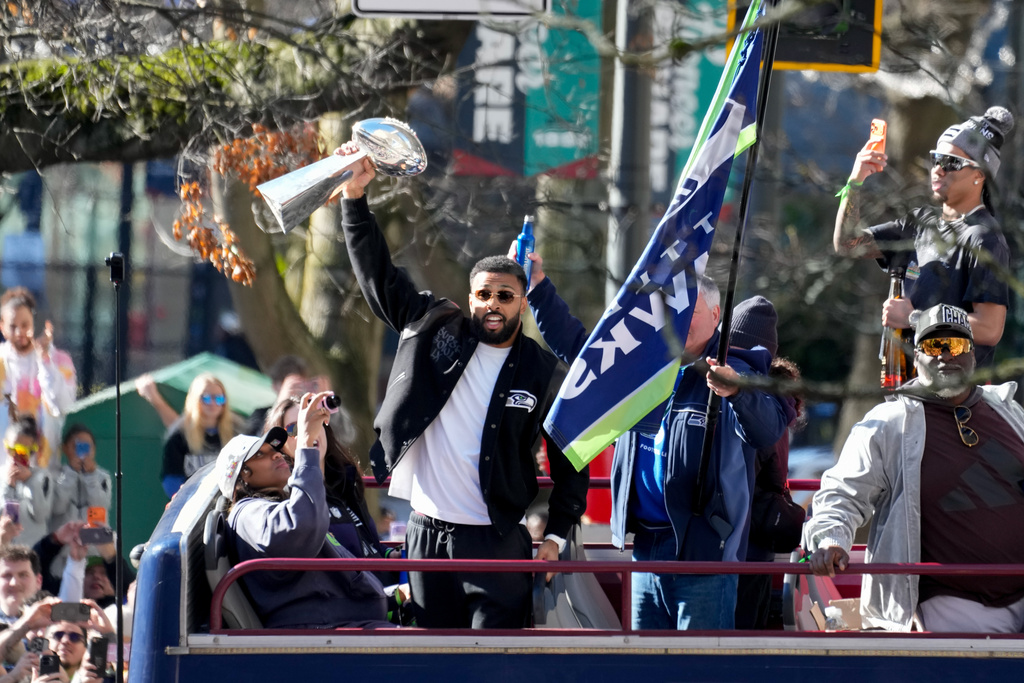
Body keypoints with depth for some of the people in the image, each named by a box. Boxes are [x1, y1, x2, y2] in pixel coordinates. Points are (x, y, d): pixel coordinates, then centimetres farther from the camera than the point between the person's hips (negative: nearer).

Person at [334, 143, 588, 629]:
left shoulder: (545, 374, 0)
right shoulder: (434, 332, 5)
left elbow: (570, 462, 6)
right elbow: (378, 275, 4)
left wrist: (556, 536, -1)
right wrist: (354, 196, -5)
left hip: (496, 540, -3)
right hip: (427, 534, 3)